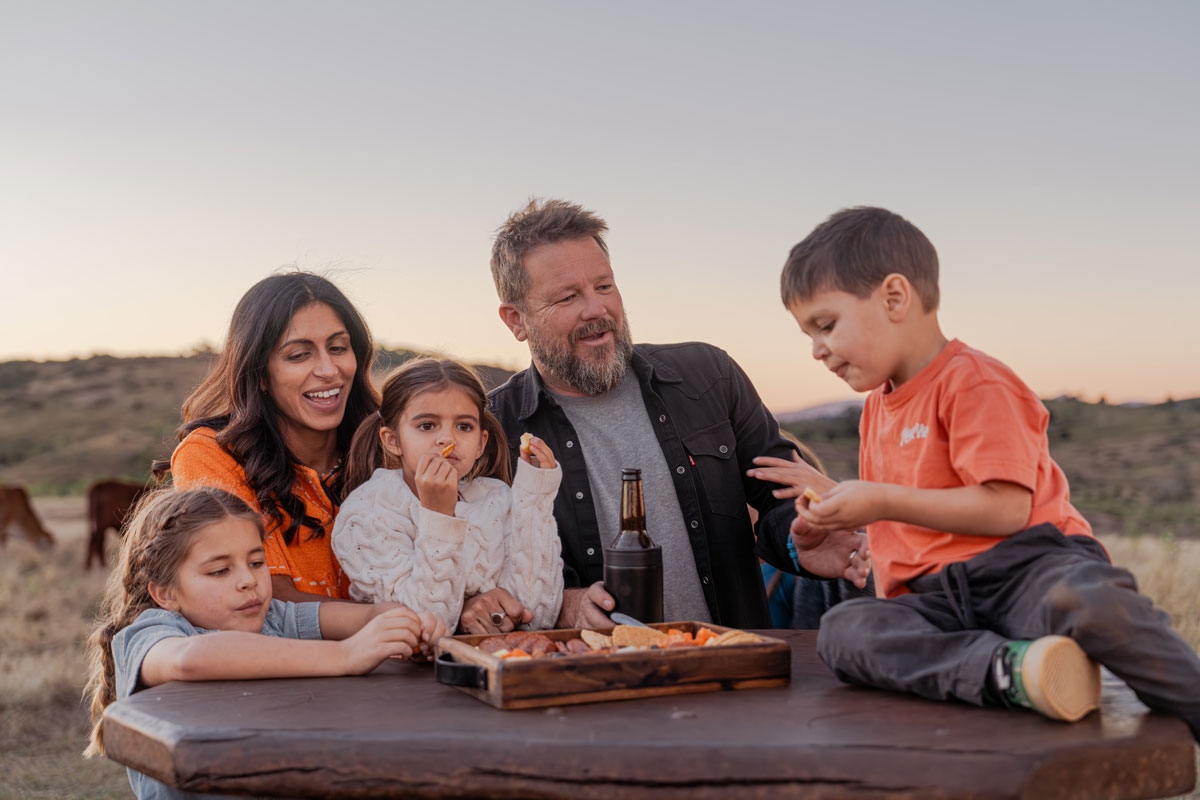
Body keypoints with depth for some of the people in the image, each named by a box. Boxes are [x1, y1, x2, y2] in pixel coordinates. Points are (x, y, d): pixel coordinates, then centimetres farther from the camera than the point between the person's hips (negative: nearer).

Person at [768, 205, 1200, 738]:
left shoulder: (973, 383, -5)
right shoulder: (876, 406, 24)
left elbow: (1007, 508, -15)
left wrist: (882, 502, -12)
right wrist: (834, 501, 20)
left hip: (1022, 567, -7)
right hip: (941, 598, 7)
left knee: (1086, 600, -41)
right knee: (841, 629, -26)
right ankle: (1007, 670, -46)